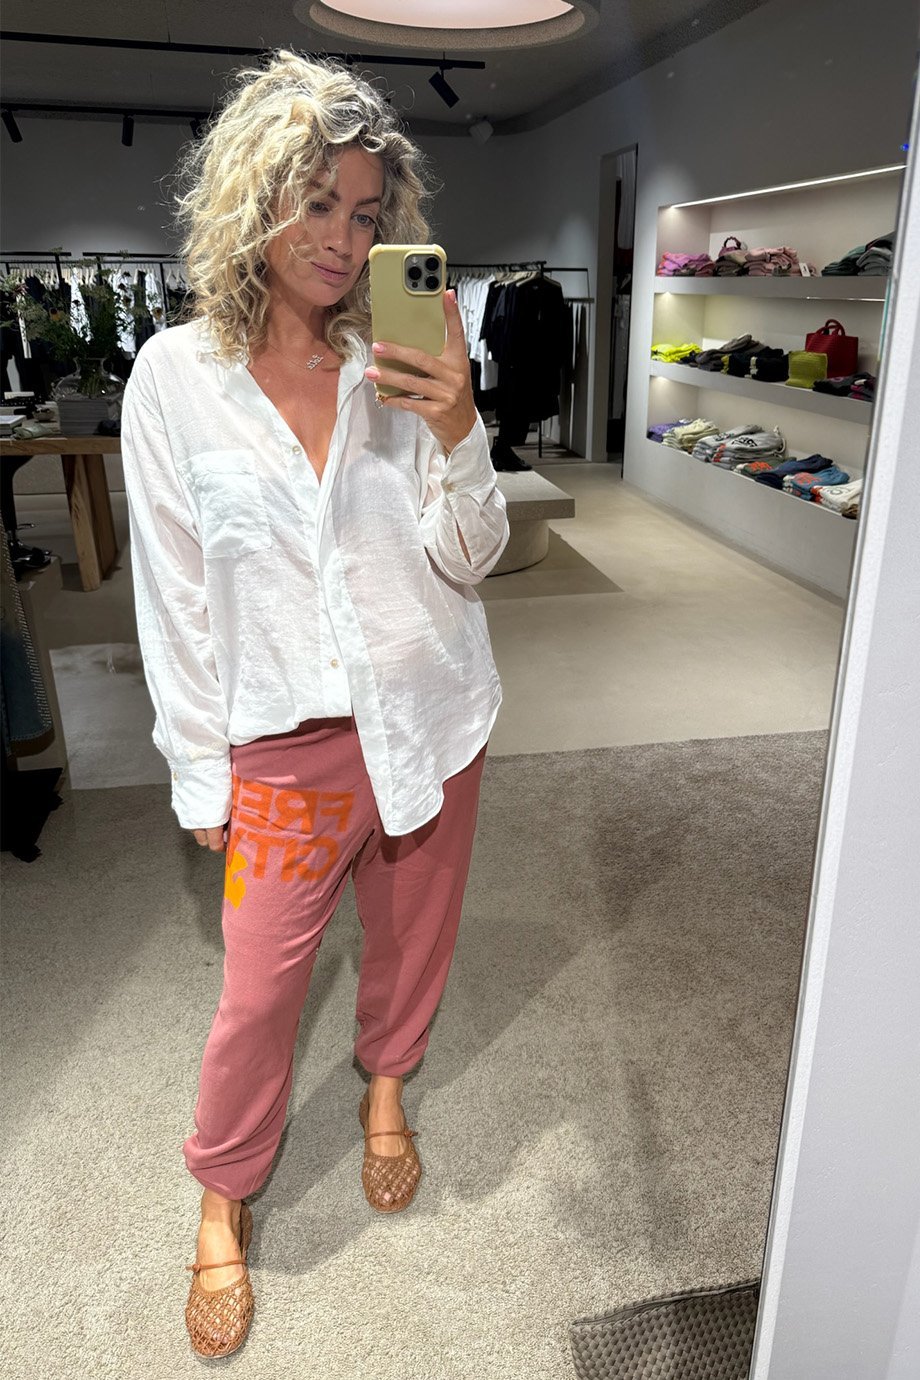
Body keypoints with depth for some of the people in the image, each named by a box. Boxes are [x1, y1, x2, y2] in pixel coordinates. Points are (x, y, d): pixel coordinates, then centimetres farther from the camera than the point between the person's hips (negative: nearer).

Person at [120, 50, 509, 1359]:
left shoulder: (402, 364, -3)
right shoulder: (175, 377, -7)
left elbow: (467, 560, -4)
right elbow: (175, 600, -4)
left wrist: (456, 431, -22)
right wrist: (201, 774, -2)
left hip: (429, 720, 2)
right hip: (291, 743, -2)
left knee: (410, 932, 20)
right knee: (259, 987, 8)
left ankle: (387, 1082, 51)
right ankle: (225, 1196, 37)